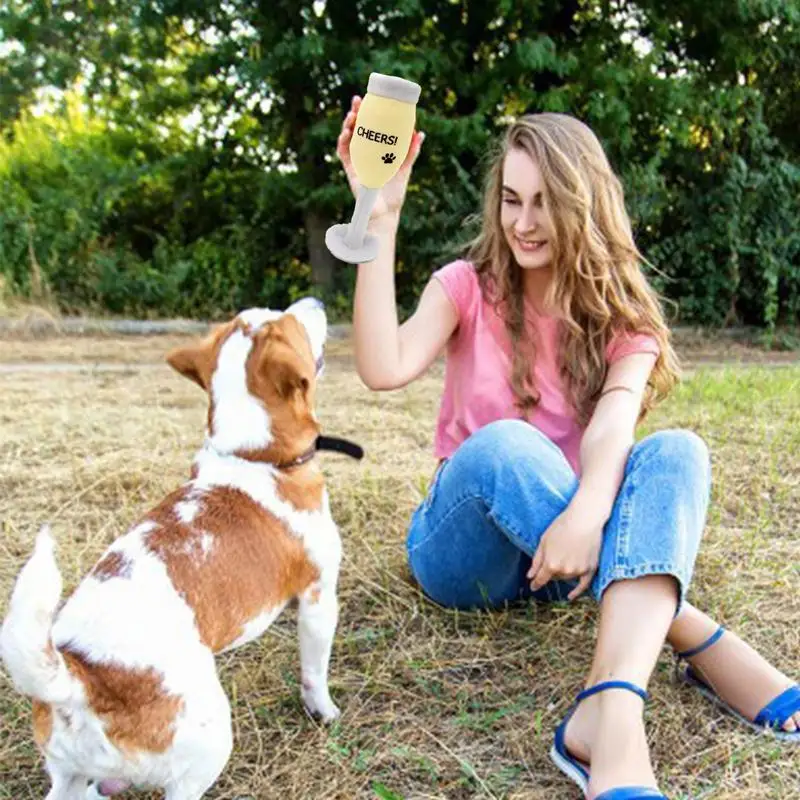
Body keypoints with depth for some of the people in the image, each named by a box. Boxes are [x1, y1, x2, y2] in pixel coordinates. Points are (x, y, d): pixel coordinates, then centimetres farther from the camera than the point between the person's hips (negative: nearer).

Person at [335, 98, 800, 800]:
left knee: (676, 453, -28)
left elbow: (614, 422, -23)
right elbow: (385, 369, -24)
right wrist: (381, 217, -28)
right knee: (500, 445, -34)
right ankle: (710, 654, -31)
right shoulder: (469, 287, -3)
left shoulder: (622, 314, -1)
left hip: (571, 544, 2)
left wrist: (586, 513, -44)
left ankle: (610, 714, -47)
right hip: (465, 548, -1)